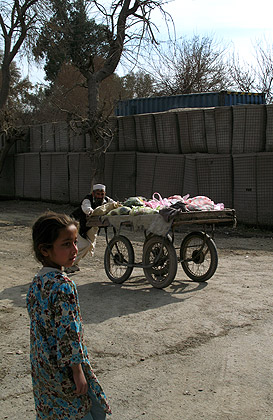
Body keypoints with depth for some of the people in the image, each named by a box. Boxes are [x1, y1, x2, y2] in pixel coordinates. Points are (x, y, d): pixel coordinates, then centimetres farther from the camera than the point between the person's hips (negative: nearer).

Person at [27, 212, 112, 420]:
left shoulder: (37, 281, 2)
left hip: (41, 366, 8)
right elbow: (68, 332, -24)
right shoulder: (64, 285, -25)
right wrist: (78, 372, -17)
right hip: (64, 369, -8)